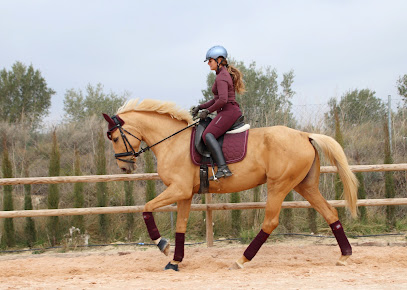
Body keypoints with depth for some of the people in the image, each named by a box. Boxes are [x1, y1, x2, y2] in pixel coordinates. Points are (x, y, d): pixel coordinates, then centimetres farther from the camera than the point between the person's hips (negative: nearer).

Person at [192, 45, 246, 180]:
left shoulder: (221, 77, -11)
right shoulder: (225, 74, 21)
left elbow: (223, 100, -24)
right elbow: (217, 98, 26)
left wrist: (208, 111, -12)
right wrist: (200, 107, 18)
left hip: (228, 112, -11)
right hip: (233, 112, 11)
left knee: (208, 135, -25)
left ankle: (223, 168, -38)